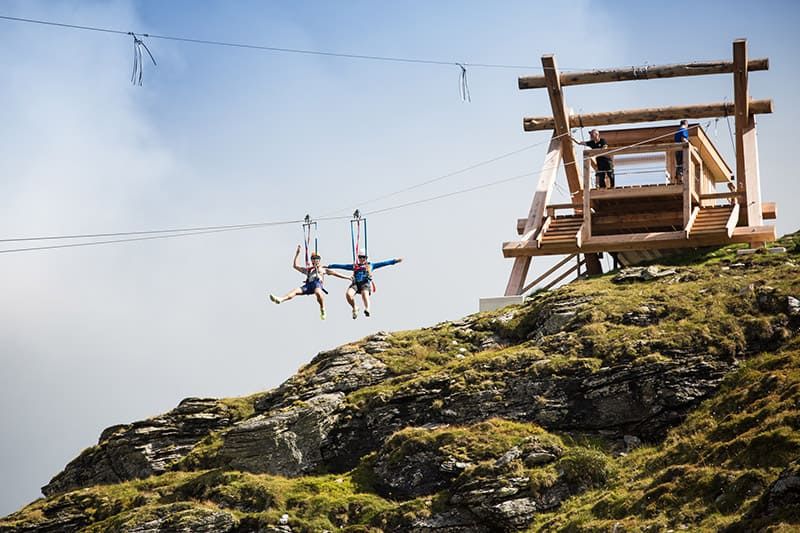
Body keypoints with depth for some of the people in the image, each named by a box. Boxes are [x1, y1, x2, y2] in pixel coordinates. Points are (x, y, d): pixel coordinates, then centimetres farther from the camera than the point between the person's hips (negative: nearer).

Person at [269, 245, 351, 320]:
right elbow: (296, 266, 36)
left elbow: (334, 273, 26)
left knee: (318, 292, -40)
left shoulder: (323, 269, 29)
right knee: (296, 290, -23)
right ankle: (280, 299, -44)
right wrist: (297, 253, 35)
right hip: (308, 285, 3)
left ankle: (323, 309, -29)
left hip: (318, 283, -3)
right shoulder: (308, 269, 37)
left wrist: (347, 277, 21)